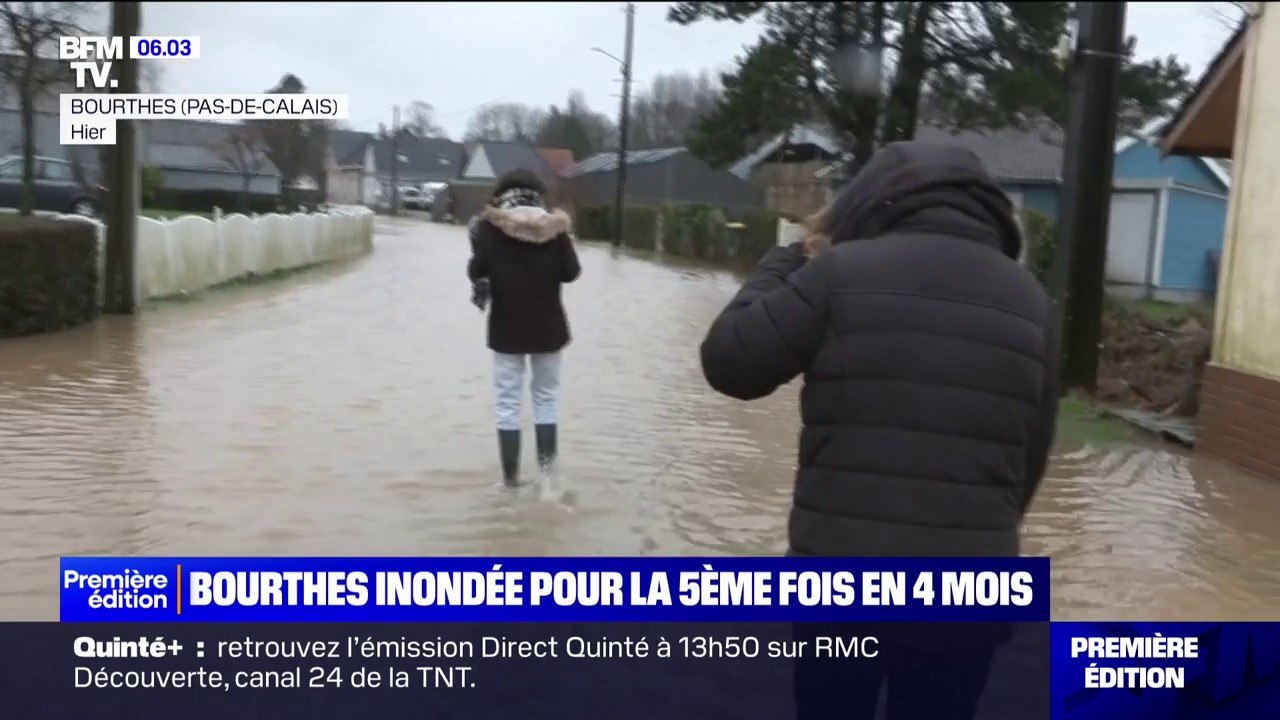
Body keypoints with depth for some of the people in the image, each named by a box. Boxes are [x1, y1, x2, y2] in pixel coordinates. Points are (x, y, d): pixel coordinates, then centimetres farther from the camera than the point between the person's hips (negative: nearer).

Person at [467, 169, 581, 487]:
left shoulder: (489, 226, -7)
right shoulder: (553, 226, -3)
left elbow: (476, 271, -6)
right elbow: (571, 272, -1)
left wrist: (476, 240, 11)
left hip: (506, 327, -1)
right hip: (547, 325, 1)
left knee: (508, 401, 6)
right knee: (547, 395, 15)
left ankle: (511, 474, 8)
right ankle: (546, 463, 15)